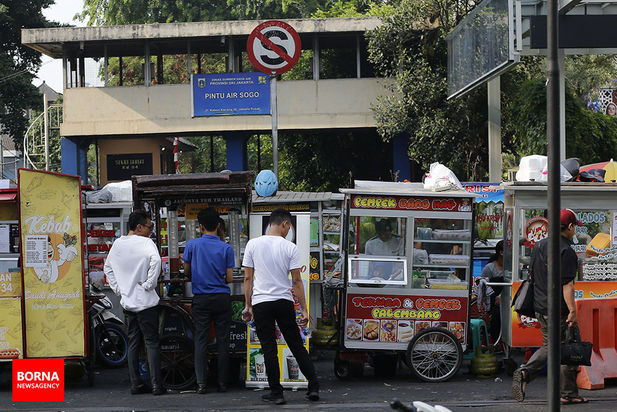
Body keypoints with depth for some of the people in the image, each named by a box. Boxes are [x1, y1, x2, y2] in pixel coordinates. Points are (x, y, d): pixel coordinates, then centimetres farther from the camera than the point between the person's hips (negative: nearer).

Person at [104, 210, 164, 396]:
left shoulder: (117, 244, 9)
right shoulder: (145, 243, -11)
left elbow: (108, 268, 19)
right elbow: (156, 260, -30)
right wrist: (149, 284, -20)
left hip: (127, 302, 6)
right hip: (146, 302, -6)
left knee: (133, 343, 12)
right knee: (152, 342, -1)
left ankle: (135, 384, 11)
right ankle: (156, 385, -4)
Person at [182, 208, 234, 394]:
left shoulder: (192, 245, -3)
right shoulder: (226, 248, -3)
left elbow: (186, 271, 8)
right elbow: (230, 278, -2)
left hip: (201, 298, 0)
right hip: (222, 298, 0)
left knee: (201, 340, 2)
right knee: (223, 340, 5)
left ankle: (201, 383, -5)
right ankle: (222, 382, 6)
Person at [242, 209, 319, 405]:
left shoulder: (253, 244, -1)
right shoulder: (290, 247, -3)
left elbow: (248, 278, 1)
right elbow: (297, 281, -3)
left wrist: (248, 306, 9)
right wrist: (304, 309, 2)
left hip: (260, 303, 0)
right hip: (284, 301, 0)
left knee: (269, 349, 3)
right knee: (297, 345, 9)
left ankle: (276, 392, 3)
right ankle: (313, 387, 7)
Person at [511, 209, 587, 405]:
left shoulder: (539, 246, 11)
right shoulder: (566, 251, -15)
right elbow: (567, 284, -21)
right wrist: (572, 310, -22)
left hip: (541, 308, 8)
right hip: (560, 308, -8)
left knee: (549, 346, 17)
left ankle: (525, 372, -7)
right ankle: (568, 394, 8)